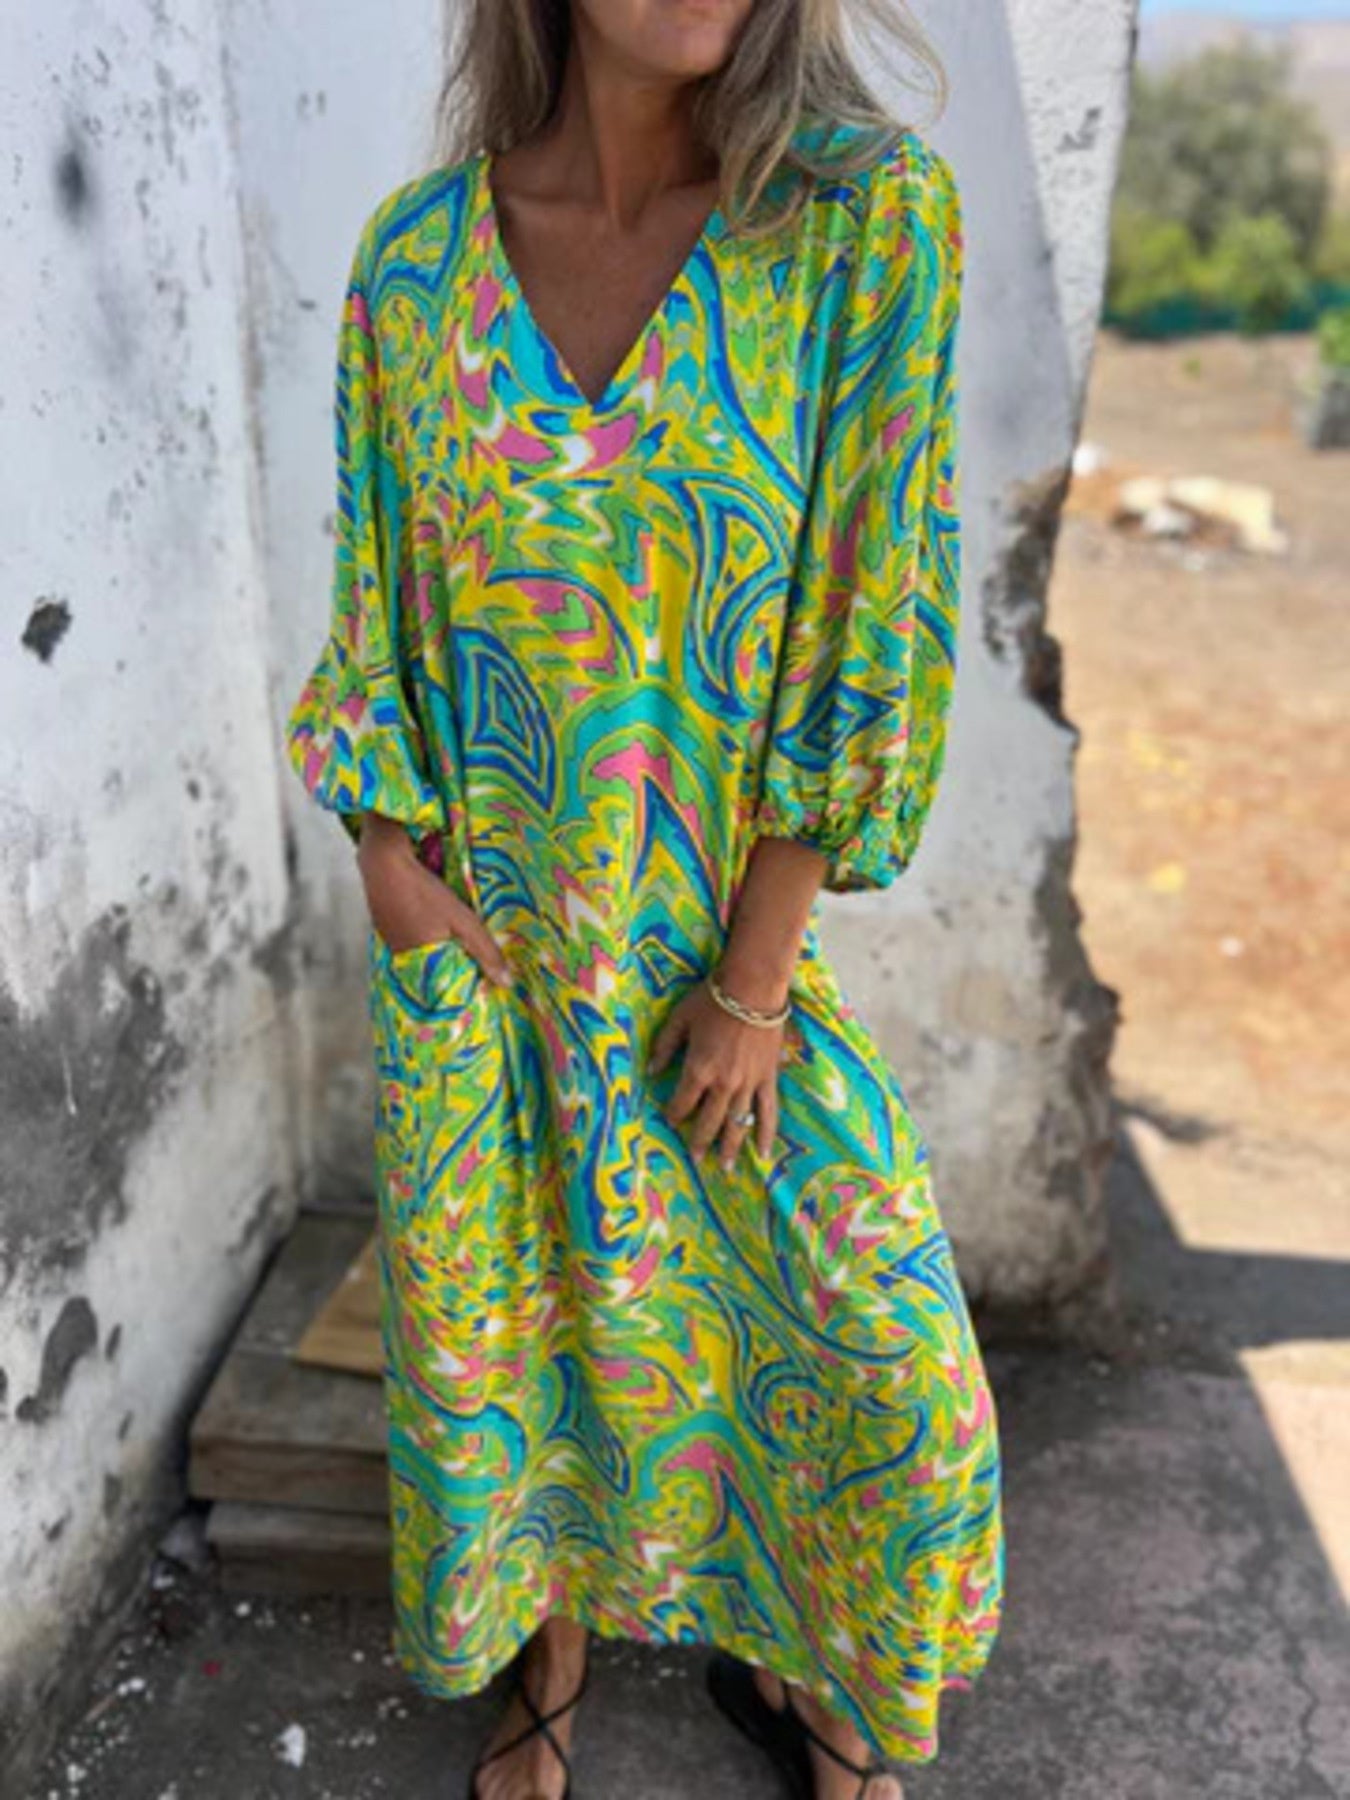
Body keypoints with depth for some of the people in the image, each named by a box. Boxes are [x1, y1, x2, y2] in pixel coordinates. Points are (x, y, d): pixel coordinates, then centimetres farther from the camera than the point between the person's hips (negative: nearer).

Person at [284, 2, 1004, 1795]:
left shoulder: (870, 215, -13)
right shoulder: (414, 254, -5)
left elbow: (879, 625, -13)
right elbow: (375, 598, 5)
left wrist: (754, 978, -11)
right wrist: (390, 858, -4)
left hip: (725, 918, -1)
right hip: (476, 925, 2)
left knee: (884, 1339, 5)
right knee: (479, 1311, 15)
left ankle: (776, 1645, 39)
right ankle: (547, 1644, 46)